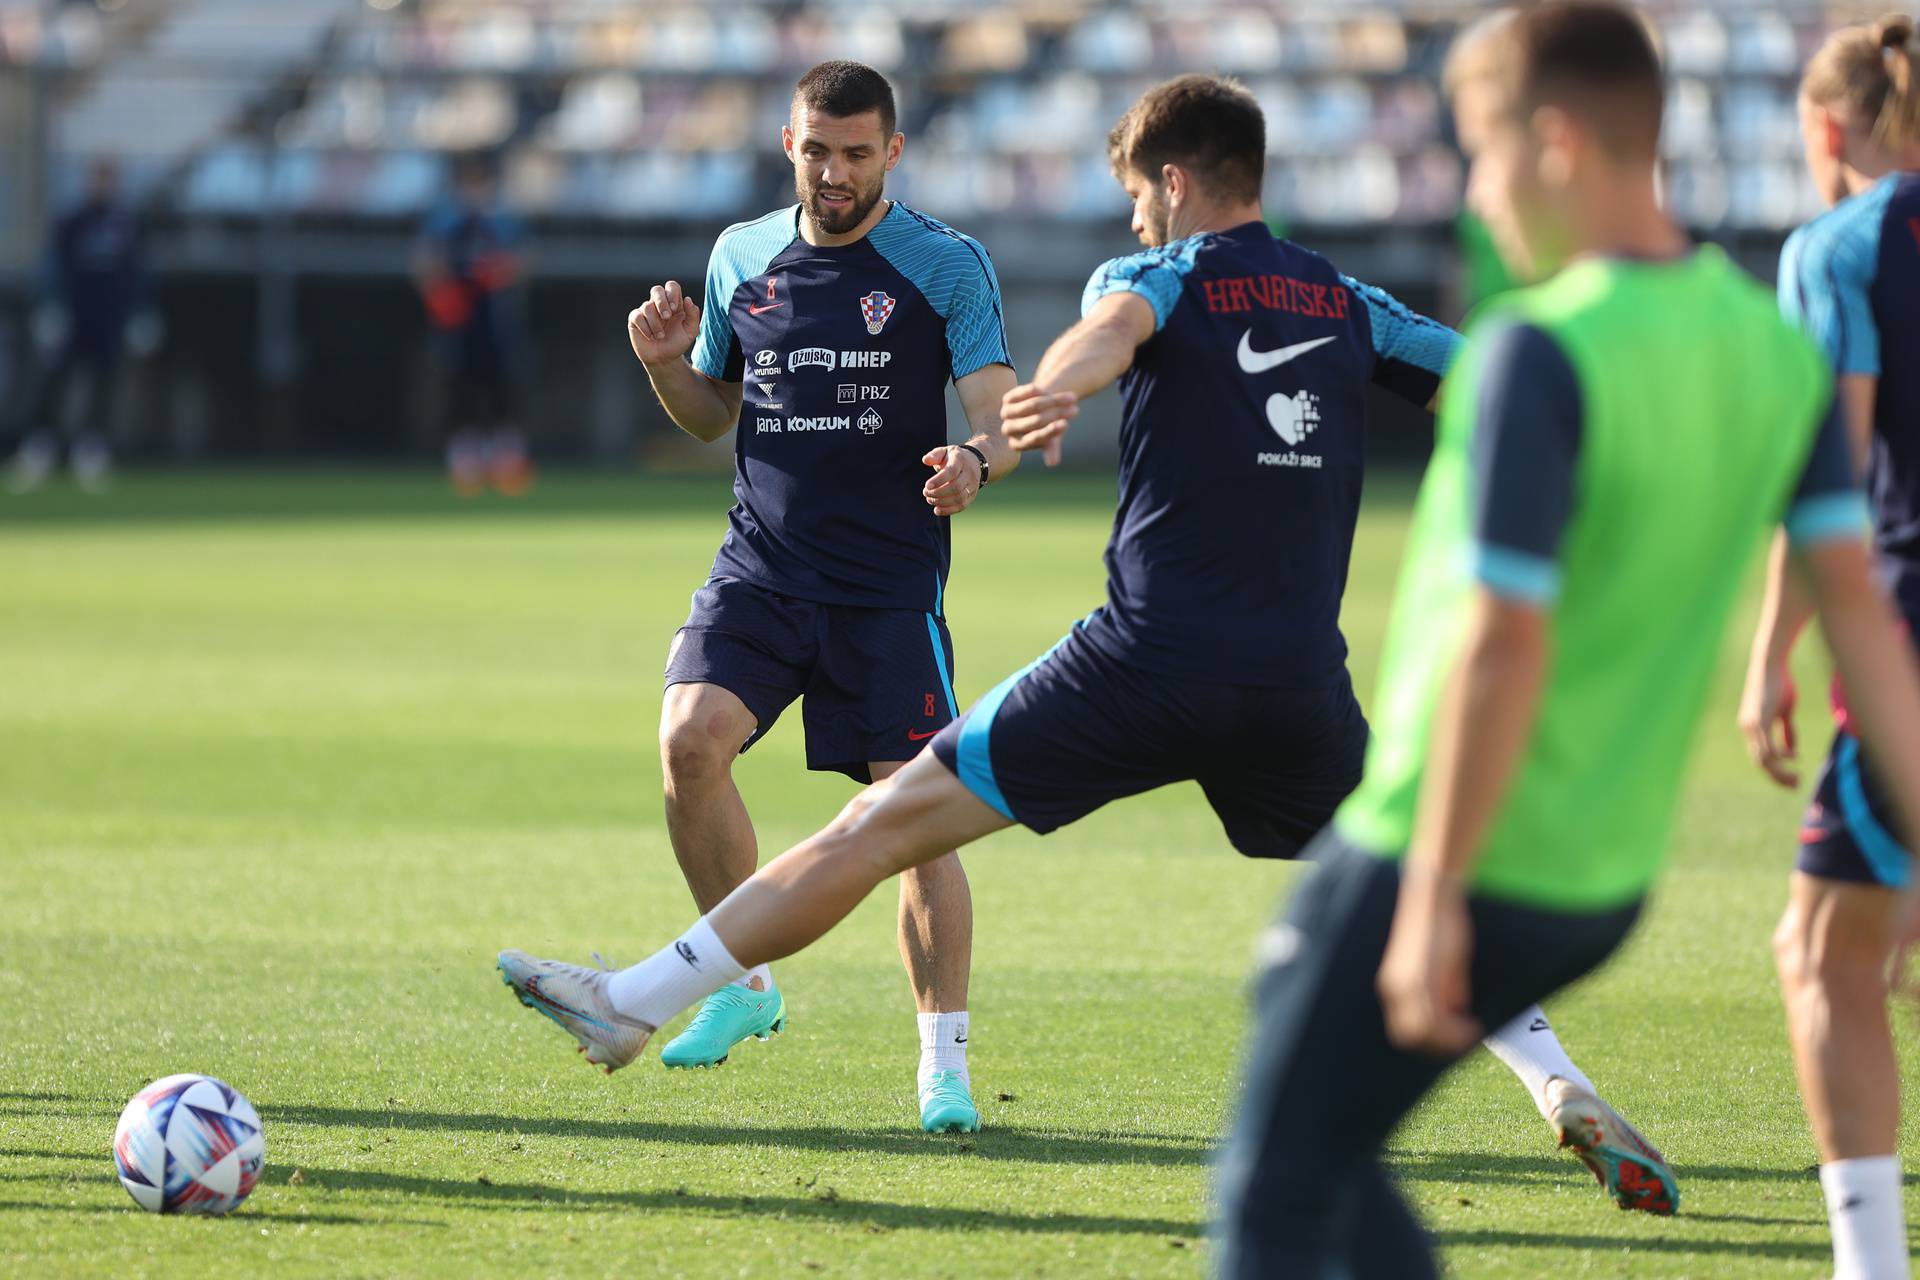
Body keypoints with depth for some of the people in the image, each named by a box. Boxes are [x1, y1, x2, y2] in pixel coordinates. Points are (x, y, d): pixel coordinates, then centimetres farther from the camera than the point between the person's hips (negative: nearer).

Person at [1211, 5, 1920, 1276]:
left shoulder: (1540, 354, -20)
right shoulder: (1775, 349, 3)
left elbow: (1503, 650, -23)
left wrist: (1432, 899, -19)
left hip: (1455, 858, -8)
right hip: (1607, 878, 8)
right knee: (1329, 1156, 23)